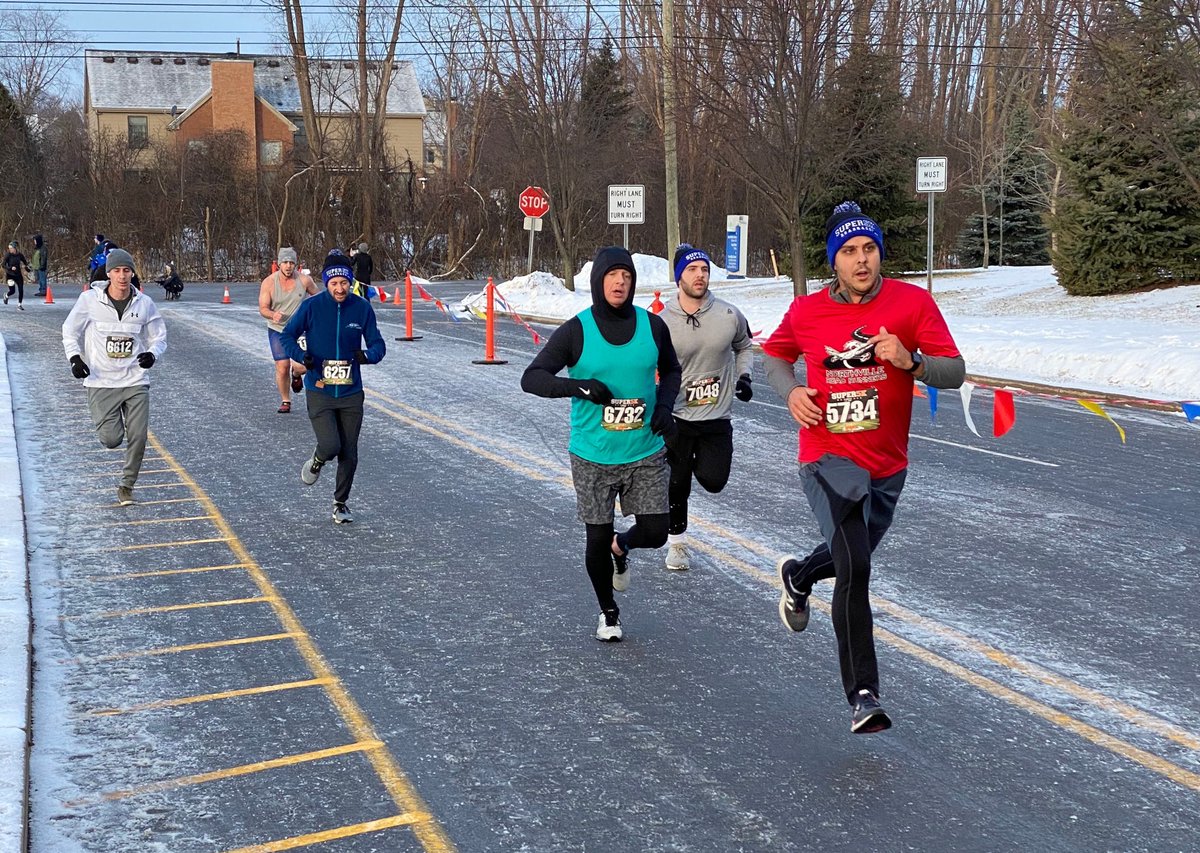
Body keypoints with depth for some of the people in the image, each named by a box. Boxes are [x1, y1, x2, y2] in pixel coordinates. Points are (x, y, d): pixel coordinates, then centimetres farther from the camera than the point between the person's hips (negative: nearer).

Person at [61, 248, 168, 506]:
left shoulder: (144, 303, 0)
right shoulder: (90, 300, -5)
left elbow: (159, 337, 11)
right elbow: (70, 330, 8)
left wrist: (152, 354, -10)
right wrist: (75, 357, -8)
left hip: (135, 381, 2)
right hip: (101, 382, -2)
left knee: (138, 438, -3)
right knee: (111, 439, -10)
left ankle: (127, 485, 20)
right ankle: (110, 421, 28)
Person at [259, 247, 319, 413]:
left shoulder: (305, 280, -8)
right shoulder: (268, 283, -10)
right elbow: (263, 308, -13)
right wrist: (273, 315, -33)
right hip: (277, 330, 0)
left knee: (301, 366, -16)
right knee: (282, 367, -3)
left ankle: (296, 375, 23)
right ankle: (285, 401, 17)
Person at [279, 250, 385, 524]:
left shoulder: (362, 308, -3)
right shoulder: (311, 306, -8)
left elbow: (378, 345, 3)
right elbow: (287, 335, 2)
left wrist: (367, 355, -21)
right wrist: (302, 356, -18)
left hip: (351, 393, 2)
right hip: (319, 392, -2)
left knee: (349, 455, 7)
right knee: (330, 445, -18)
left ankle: (341, 504, 28)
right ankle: (316, 462, 20)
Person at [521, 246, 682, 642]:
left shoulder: (652, 325, -1)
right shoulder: (576, 331, -9)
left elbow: (671, 371, 16)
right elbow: (531, 378, -12)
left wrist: (665, 405, -4)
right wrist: (577, 386, -28)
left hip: (646, 453, 2)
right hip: (592, 456, -2)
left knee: (654, 533, -2)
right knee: (597, 539, 7)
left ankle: (621, 547, 36)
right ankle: (608, 612, 33)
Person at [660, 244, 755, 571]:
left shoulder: (729, 315, -6)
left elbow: (744, 346, 16)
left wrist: (743, 376, 1)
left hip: (717, 418, 1)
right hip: (676, 418, -1)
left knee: (713, 481, -8)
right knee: (676, 484, 7)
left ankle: (696, 461, 27)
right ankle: (677, 541, 29)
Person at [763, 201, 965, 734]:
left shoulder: (912, 303, -6)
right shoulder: (805, 313, -3)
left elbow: (955, 373, -9)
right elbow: (773, 355, 16)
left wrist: (910, 361, -28)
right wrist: (790, 391, -4)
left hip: (887, 464, 3)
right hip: (828, 458, -3)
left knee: (853, 556, 24)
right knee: (854, 568, -20)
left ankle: (799, 576, 58)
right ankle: (863, 695, -13)